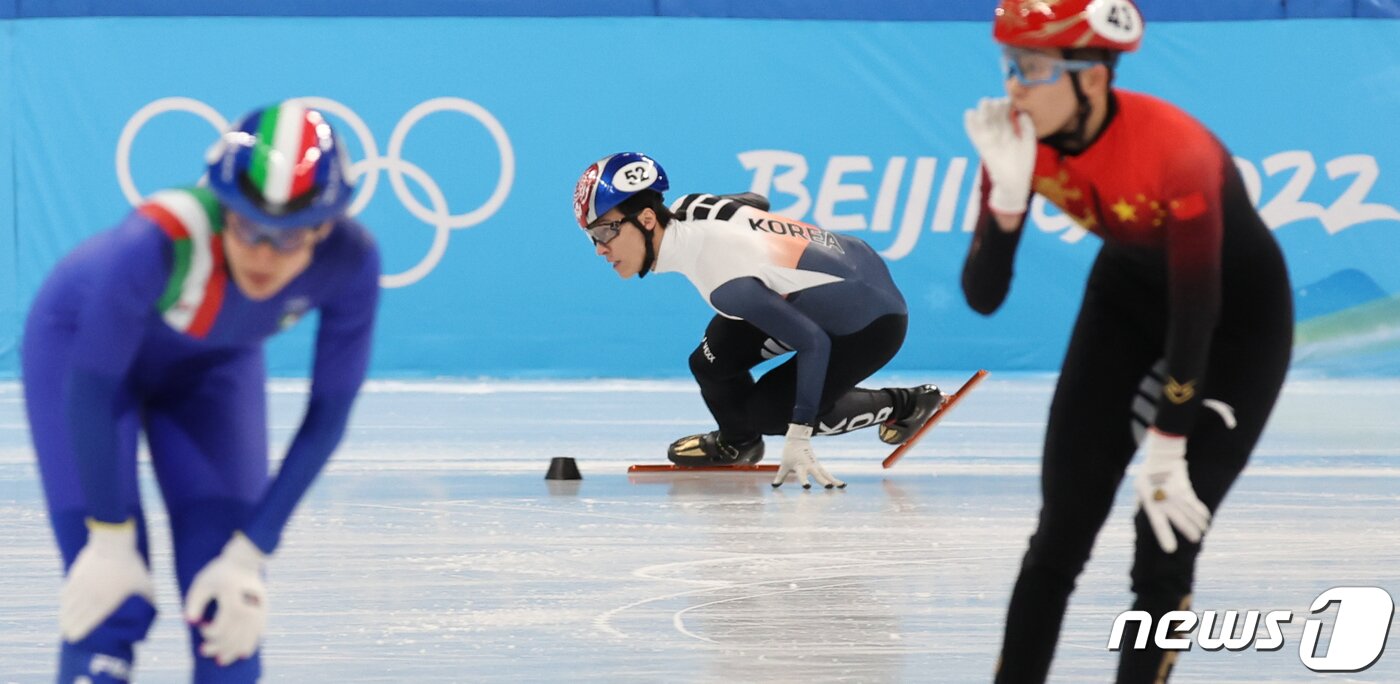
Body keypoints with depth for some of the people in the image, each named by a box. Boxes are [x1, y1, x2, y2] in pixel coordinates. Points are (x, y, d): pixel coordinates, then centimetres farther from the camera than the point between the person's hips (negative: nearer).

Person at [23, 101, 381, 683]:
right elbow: (90, 389, -29)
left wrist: (249, 554, -17)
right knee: (109, 605, -13)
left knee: (230, 611, -4)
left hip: (212, 365, 3)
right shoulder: (161, 239, -42)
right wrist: (111, 539, -21)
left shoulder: (350, 262, -31)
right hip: (81, 342, -3)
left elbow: (328, 414, -18)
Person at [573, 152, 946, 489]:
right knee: (711, 362, -3)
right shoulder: (687, 208, -11)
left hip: (871, 325, -8)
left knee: (769, 411, -7)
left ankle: (905, 405, 11)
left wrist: (798, 439, -29)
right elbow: (755, 202, 11)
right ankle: (737, 441, 27)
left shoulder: (726, 281, -35)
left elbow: (813, 343, -31)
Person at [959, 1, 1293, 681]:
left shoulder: (1176, 149, -37)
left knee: (1166, 541, -10)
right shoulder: (1021, 137, -20)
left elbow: (1196, 312, -29)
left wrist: (1167, 447, -25)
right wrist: (1007, 192, -35)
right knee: (1061, 532, 0)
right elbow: (983, 295, -19)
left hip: (1239, 310, -5)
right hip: (1130, 292, 5)